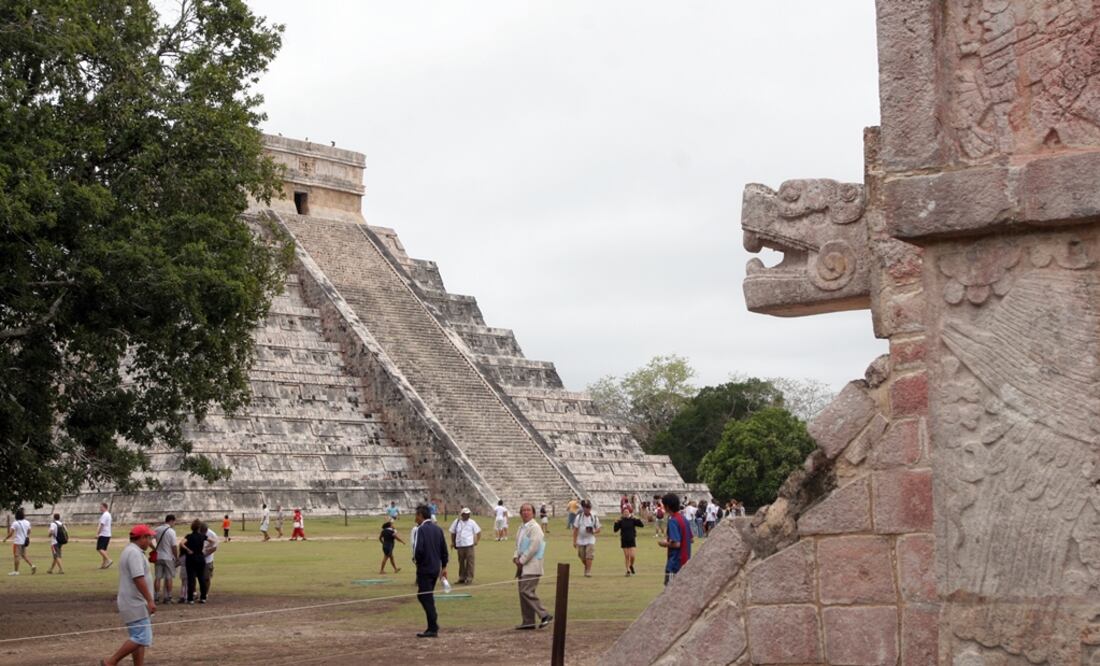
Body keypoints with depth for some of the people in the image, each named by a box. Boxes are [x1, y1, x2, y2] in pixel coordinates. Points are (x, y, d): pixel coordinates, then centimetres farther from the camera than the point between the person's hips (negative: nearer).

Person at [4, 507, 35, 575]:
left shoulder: (15, 523, -14)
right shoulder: (27, 522, 6)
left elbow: (11, 533, -16)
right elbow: (29, 532, 13)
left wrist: (5, 538, -2)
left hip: (17, 542, -7)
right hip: (24, 542, 7)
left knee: (16, 556, 1)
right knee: (23, 556, 16)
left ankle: (16, 571, 4)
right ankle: (32, 566, 1)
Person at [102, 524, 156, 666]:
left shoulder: (129, 551, 18)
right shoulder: (135, 553, -15)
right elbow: (139, 579, -24)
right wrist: (150, 601, -24)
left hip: (134, 604, 11)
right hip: (135, 605, -11)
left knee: (139, 638, 10)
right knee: (141, 638, -13)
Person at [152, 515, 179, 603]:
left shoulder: (157, 530, 3)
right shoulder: (171, 531, -13)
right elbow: (174, 546, -13)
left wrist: (154, 548, 14)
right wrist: (177, 558, -3)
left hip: (158, 556, 5)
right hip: (168, 558, -4)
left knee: (157, 578, 8)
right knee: (169, 578, 5)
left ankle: (156, 597, 8)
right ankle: (167, 598, 7)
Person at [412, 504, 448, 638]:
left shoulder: (421, 529, -14)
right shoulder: (438, 529, 9)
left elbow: (418, 549, -23)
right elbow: (444, 550, 11)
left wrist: (416, 559, -3)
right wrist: (444, 566, 18)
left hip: (424, 568, -8)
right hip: (436, 569, 8)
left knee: (426, 598, -2)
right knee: (425, 597, 17)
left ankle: (433, 629, -4)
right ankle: (433, 626, 17)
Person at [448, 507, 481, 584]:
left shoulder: (472, 522, 1)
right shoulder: (457, 522, 5)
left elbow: (478, 532, 8)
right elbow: (453, 532, 16)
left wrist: (476, 541, 1)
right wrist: (453, 542, 12)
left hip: (469, 545, -2)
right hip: (459, 545, 2)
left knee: (469, 562, -5)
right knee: (461, 562, 8)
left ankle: (469, 578, 0)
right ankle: (462, 578, 17)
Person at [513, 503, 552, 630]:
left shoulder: (534, 528, -11)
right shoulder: (521, 528, 17)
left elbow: (534, 547, -18)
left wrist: (522, 560, -14)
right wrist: (516, 557, 6)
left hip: (531, 566, -9)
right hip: (523, 566, 9)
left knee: (527, 591, -16)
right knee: (523, 592, 8)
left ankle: (544, 615, -11)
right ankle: (527, 621, 12)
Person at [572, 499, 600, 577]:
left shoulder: (594, 518, -1)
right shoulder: (579, 517, 0)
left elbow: (598, 530, 4)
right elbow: (575, 530, 2)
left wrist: (593, 531, -19)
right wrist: (574, 541, -2)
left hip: (590, 540, -2)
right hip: (581, 540, 2)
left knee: (589, 556, -14)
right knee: (582, 557, 9)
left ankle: (588, 572, -10)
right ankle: (586, 567, 36)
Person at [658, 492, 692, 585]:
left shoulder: (672, 521, -17)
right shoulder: (684, 519, 10)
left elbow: (676, 544, -24)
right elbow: (690, 539, 18)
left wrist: (665, 544, -6)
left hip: (675, 563, -9)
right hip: (685, 561, 9)